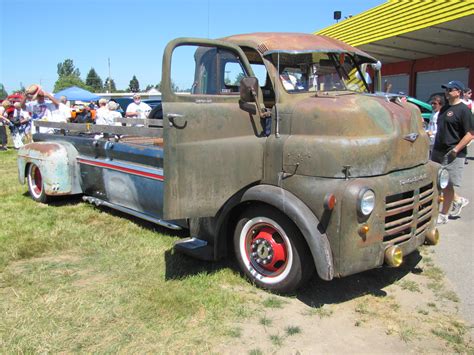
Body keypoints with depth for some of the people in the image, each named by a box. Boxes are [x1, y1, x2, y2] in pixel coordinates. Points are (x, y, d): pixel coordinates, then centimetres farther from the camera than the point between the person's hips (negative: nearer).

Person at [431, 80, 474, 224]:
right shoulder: (445, 108, 12)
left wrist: (455, 150, -19)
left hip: (452, 154, -8)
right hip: (438, 151, 9)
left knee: (447, 185, 0)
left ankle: (443, 215, 12)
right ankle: (458, 200, 33)